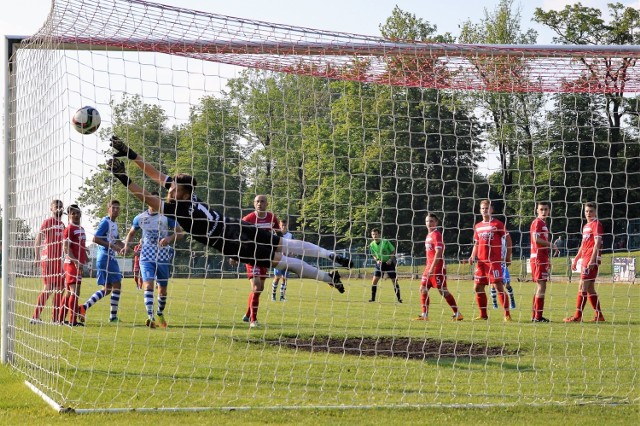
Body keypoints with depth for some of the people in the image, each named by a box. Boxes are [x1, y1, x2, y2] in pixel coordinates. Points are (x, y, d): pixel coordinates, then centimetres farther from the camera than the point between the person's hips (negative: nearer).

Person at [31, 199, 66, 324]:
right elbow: (38, 239, -11)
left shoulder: (61, 224, 17)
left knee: (60, 288, 7)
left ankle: (56, 318, 12)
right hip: (48, 258, -8)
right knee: (48, 288, -10)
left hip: (59, 259, 8)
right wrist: (37, 257, -18)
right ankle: (35, 317, -7)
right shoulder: (48, 222, -6)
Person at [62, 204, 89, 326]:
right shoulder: (69, 228, -9)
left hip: (79, 264, 9)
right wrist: (75, 262, -24)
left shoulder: (81, 229, 17)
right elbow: (66, 247, -16)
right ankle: (73, 320, -12)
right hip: (72, 263, -9)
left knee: (70, 292, 12)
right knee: (75, 291, -12)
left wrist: (86, 258, 20)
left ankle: (61, 318, 18)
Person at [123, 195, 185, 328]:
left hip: (163, 256, 0)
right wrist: (126, 245, 2)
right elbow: (131, 233, 20)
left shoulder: (167, 216, -3)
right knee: (148, 285, -20)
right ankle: (150, 317, -30)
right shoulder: (140, 218, 4)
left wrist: (169, 239, -21)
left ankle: (160, 314, 35)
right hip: (146, 256, 0)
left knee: (163, 288, 9)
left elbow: (180, 232, -2)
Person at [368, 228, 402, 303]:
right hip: (380, 263, 3)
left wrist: (390, 259, -20)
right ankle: (373, 298, 3)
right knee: (374, 281, -7)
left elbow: (393, 251, -5)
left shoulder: (386, 242, -15)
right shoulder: (372, 245, -4)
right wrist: (377, 260, -9)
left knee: (394, 281, -3)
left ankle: (399, 298, 5)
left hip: (388, 263, -3)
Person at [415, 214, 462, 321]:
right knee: (423, 289, 5)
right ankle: (424, 315, 9)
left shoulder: (436, 235, -12)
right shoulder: (429, 235, 16)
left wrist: (432, 268, -23)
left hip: (437, 267, -9)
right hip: (429, 266, 9)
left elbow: (438, 252, -20)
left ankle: (457, 314, -2)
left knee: (443, 291, -8)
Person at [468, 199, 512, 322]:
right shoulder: (477, 226, 14)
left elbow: (508, 239, 0)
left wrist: (508, 257, -4)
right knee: (478, 287, 5)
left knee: (498, 286, -10)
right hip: (481, 261, 6)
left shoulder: (497, 224, -3)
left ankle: (507, 314, -7)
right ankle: (483, 315, 14)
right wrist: (473, 257, 6)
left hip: (494, 261, -6)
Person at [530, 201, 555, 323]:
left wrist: (547, 260, 23)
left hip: (542, 259, 10)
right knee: (541, 286, -10)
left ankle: (535, 316, 15)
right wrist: (551, 244, -11)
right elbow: (536, 239, -22)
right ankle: (538, 317, -10)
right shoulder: (537, 222, -9)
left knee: (540, 286, 11)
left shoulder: (544, 223, 19)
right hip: (538, 259, -10)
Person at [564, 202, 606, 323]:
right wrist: (576, 259, 24)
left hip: (591, 259, -9)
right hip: (584, 259, 9)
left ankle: (578, 316, -11)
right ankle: (599, 316, 12)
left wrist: (592, 260, -21)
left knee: (583, 286, -11)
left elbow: (597, 244, -15)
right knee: (590, 288, 9)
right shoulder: (586, 226, 20)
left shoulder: (596, 224, -7)